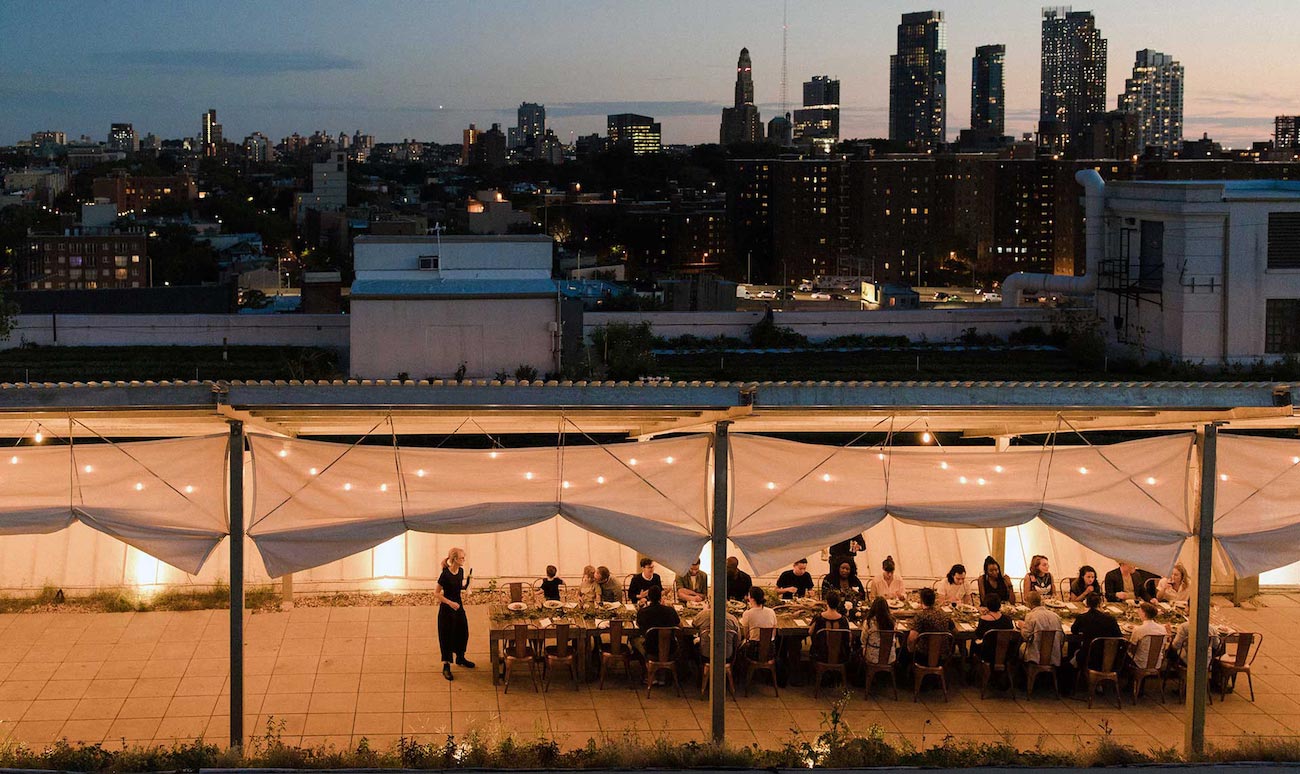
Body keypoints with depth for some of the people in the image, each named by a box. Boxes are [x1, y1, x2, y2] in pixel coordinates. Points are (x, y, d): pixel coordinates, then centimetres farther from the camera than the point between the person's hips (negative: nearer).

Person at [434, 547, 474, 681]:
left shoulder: (460, 571, -1)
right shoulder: (445, 574, -23)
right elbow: (436, 593, -18)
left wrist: (467, 580, -5)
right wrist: (450, 603, -24)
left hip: (458, 606, 8)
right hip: (447, 609, -8)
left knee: (463, 632, 19)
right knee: (447, 636, 1)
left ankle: (460, 658, 41)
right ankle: (446, 666, 11)